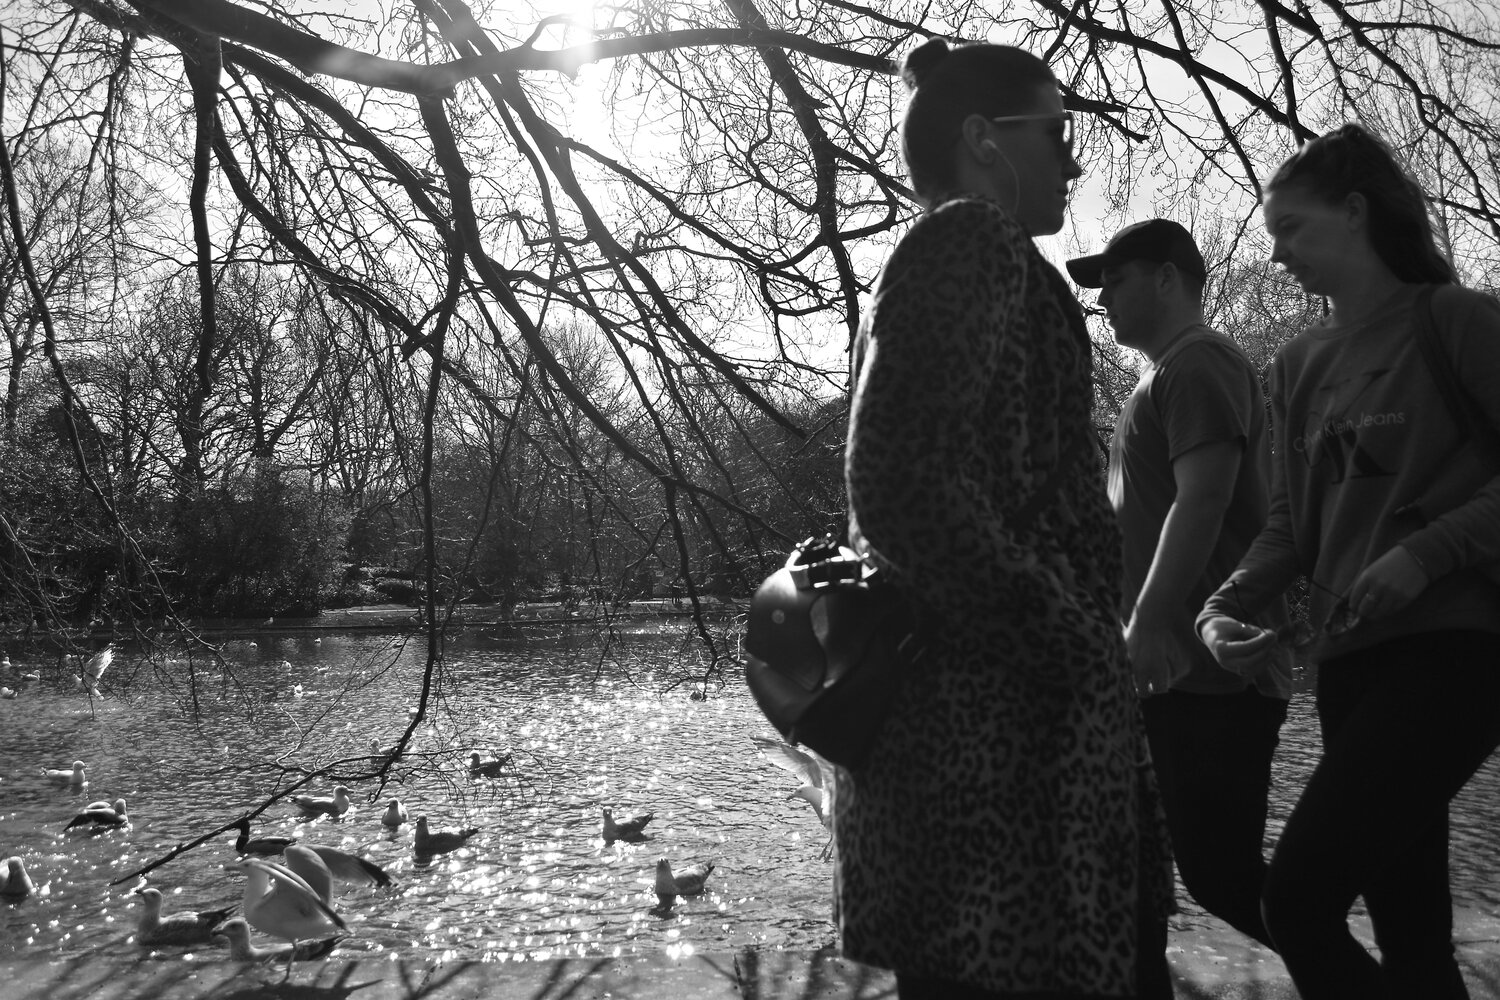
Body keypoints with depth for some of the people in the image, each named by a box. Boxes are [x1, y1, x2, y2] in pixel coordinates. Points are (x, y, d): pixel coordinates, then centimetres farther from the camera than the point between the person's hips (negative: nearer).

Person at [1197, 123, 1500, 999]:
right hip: (1352, 657, 6)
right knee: (1408, 926, 8)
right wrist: (1230, 603, 1)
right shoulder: (1301, 364, 16)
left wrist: (1428, 551, -19)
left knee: (1300, 897, -16)